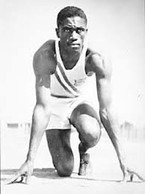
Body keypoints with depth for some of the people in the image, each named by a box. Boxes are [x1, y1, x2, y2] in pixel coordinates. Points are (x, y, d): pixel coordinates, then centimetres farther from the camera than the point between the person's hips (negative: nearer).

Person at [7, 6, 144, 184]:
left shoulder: (98, 62, -28)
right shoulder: (45, 56, -33)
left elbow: (106, 111, -25)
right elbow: (42, 108, -34)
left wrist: (122, 162, -27)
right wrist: (29, 161, -39)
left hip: (77, 102, 1)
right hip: (53, 104, -1)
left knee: (92, 133, -34)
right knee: (64, 171, -12)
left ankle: (83, 151, 5)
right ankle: (59, 156, 27)